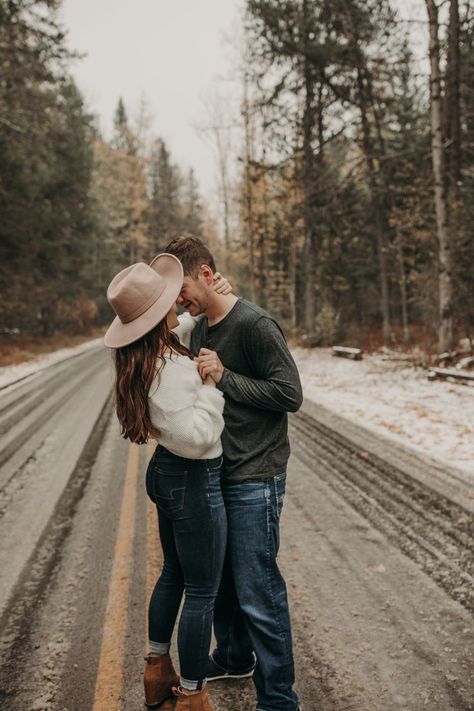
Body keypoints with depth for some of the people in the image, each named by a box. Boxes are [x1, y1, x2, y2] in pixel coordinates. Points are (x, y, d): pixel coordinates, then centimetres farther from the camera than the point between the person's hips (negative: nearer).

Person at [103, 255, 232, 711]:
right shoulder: (170, 369, -27)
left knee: (173, 574, 25)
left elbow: (182, 327, 23)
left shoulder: (147, 357, 2)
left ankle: (157, 673, 42)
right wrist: (212, 385, -22)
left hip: (166, 471, 10)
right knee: (201, 592, 5)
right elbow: (196, 436, -29)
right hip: (194, 481, -10)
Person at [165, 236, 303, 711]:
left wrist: (224, 378, -21)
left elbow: (291, 394, -17)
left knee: (258, 592, -2)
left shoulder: (254, 325, -16)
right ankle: (233, 657, 42)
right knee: (218, 578, 21)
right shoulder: (199, 328, 10)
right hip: (215, 473, 9)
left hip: (254, 479, -8)